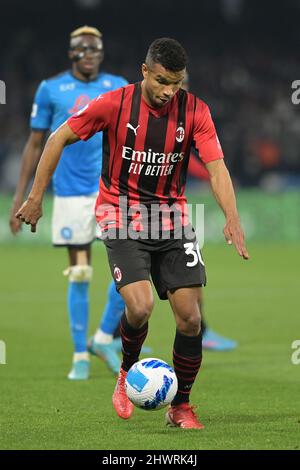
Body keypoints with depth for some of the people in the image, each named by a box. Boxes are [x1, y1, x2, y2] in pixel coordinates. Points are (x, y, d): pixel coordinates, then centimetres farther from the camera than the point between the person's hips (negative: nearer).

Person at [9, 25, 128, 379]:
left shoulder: (119, 88, 7)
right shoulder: (51, 90, 3)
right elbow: (35, 145, 7)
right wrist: (19, 197, 3)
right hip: (71, 193, -2)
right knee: (79, 274, 1)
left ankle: (104, 338, 9)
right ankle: (80, 356, 12)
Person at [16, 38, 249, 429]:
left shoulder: (194, 110, -8)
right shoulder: (115, 103, -13)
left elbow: (216, 166, -11)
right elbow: (58, 139, -4)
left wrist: (232, 219, -27)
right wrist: (35, 198, -4)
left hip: (171, 216, 3)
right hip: (122, 216, -3)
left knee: (190, 318, -4)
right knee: (140, 307, -21)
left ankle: (181, 407, 15)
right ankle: (127, 373, 11)